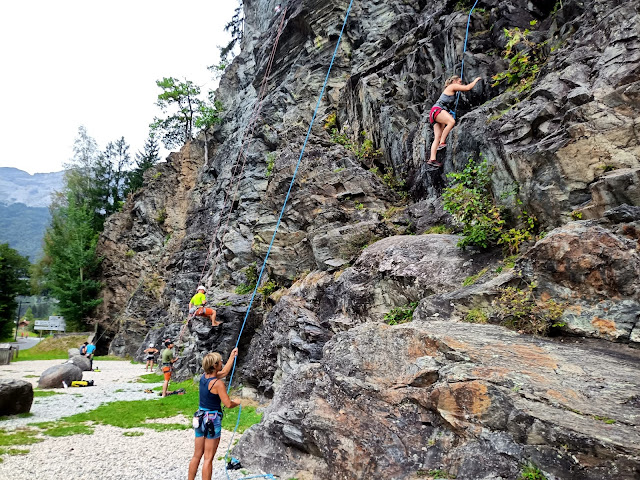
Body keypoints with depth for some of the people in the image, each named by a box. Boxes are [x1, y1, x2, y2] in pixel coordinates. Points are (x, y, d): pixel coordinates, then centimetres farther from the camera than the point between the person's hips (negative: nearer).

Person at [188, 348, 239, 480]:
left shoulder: (203, 377, 3)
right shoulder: (218, 383, -19)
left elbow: (224, 372, 17)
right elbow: (228, 404, -17)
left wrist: (232, 357, 23)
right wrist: (237, 403, 4)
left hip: (200, 419, 7)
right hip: (212, 421, -7)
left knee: (197, 455, 17)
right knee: (208, 458, 2)